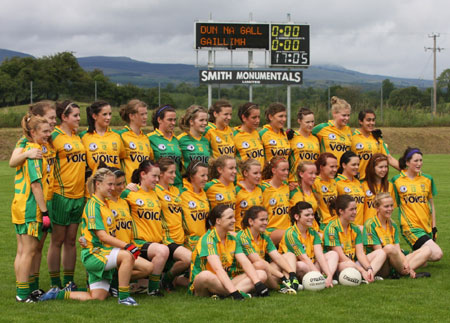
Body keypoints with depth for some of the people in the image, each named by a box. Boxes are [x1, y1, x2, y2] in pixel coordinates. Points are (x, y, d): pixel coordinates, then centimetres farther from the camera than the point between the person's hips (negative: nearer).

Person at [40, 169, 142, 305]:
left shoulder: (105, 204, 16)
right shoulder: (93, 205, -11)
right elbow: (102, 235, -18)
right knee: (127, 256, -32)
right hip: (94, 253, -9)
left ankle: (58, 294, 14)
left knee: (97, 298, 1)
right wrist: (127, 246, -22)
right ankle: (123, 297, -22)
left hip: (104, 255, 9)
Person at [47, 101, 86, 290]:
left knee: (71, 240, 11)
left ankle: (69, 281, 17)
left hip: (78, 195, 6)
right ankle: (55, 284, 7)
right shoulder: (55, 136, -8)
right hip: (61, 194, -6)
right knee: (57, 240, 1)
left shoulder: (78, 136, 13)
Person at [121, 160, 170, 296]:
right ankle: (152, 289, -16)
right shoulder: (130, 193, -3)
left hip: (157, 241, 7)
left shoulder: (155, 193, 18)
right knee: (162, 251, -35)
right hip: (139, 241, -7)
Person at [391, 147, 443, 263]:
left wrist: (434, 226, 14)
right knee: (436, 254, -20)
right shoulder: (396, 180, -3)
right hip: (411, 227, -5)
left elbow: (431, 203, 17)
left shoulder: (428, 179, 9)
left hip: (426, 226, 5)